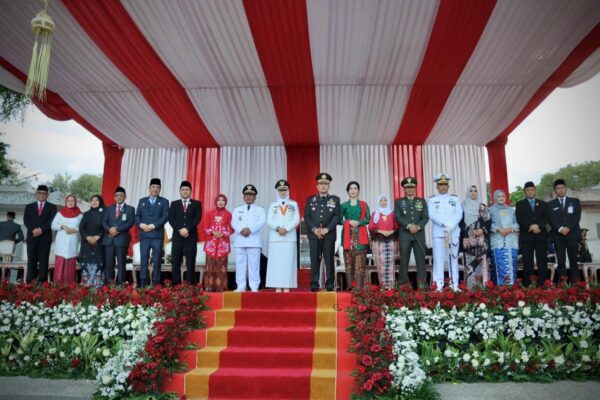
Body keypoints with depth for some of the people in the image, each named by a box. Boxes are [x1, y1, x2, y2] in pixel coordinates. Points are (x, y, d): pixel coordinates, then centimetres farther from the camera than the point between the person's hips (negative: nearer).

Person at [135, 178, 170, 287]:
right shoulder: (142, 201, 16)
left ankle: (155, 284, 6)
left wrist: (153, 225, -16)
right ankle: (143, 284, 8)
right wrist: (141, 224, -11)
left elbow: (165, 217, -5)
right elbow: (137, 216, 9)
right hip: (144, 235, 2)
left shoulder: (164, 202, 7)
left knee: (156, 262, 0)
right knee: (143, 261, 3)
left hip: (157, 235, -2)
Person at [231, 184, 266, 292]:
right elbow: (234, 222, 2)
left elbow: (261, 222, -4)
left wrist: (250, 229, -19)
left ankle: (254, 287, -1)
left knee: (254, 264, -4)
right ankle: (241, 287, 7)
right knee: (240, 264, 2)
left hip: (254, 241, -2)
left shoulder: (260, 209, 13)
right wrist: (241, 230, -18)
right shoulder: (237, 210, 19)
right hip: (240, 241, 2)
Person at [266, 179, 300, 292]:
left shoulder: (294, 204, 12)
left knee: (288, 261, -5)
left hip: (289, 237, 0)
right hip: (275, 237, 1)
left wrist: (286, 229, -12)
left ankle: (287, 286, -3)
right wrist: (278, 228, -14)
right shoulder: (273, 205, 13)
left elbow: (296, 220, 2)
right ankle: (277, 286, -1)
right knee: (276, 261, -4)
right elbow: (269, 220, 4)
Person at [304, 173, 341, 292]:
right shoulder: (310, 199, 12)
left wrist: (327, 229, -13)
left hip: (329, 235, -1)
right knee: (314, 260, 0)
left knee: (329, 260, 1)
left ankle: (330, 284, 8)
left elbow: (337, 217, -1)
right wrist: (314, 229, -11)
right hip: (313, 234, 1)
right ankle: (314, 284, 5)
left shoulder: (335, 200, 8)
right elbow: (307, 216, 4)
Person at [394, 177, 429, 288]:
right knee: (404, 259, 0)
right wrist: (409, 226, -16)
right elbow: (398, 217, -2)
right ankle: (402, 282, 5)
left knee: (420, 258, 1)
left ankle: (422, 281, 6)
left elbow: (426, 217, 4)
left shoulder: (422, 201, 13)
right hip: (404, 235, -1)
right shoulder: (398, 202, 10)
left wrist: (418, 226, -14)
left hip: (419, 234, 1)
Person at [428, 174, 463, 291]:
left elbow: (459, 214, 1)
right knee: (438, 259, -3)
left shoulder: (455, 198, 12)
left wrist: (452, 225, -16)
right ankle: (439, 286, 0)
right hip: (438, 233, -2)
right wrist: (445, 224, -18)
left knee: (453, 258, 5)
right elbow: (432, 215, -5)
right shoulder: (432, 200, 8)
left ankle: (455, 285, 10)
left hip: (454, 232, 2)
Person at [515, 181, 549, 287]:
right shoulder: (520, 204, 10)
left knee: (542, 261, 0)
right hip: (526, 236, -2)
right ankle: (527, 284, 0)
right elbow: (519, 219, -2)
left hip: (541, 236, 2)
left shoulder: (543, 204, 16)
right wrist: (530, 227, -16)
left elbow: (546, 217, 2)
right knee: (527, 262, -3)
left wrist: (538, 225, -15)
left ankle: (542, 284, 4)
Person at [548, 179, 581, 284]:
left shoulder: (575, 201, 13)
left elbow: (577, 217, 1)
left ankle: (575, 283, 2)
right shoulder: (551, 204, 12)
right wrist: (560, 229, -15)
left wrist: (568, 228, -13)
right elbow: (551, 219, 1)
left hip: (572, 234, 0)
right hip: (558, 236, 0)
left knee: (573, 260, 0)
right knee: (561, 262, -2)